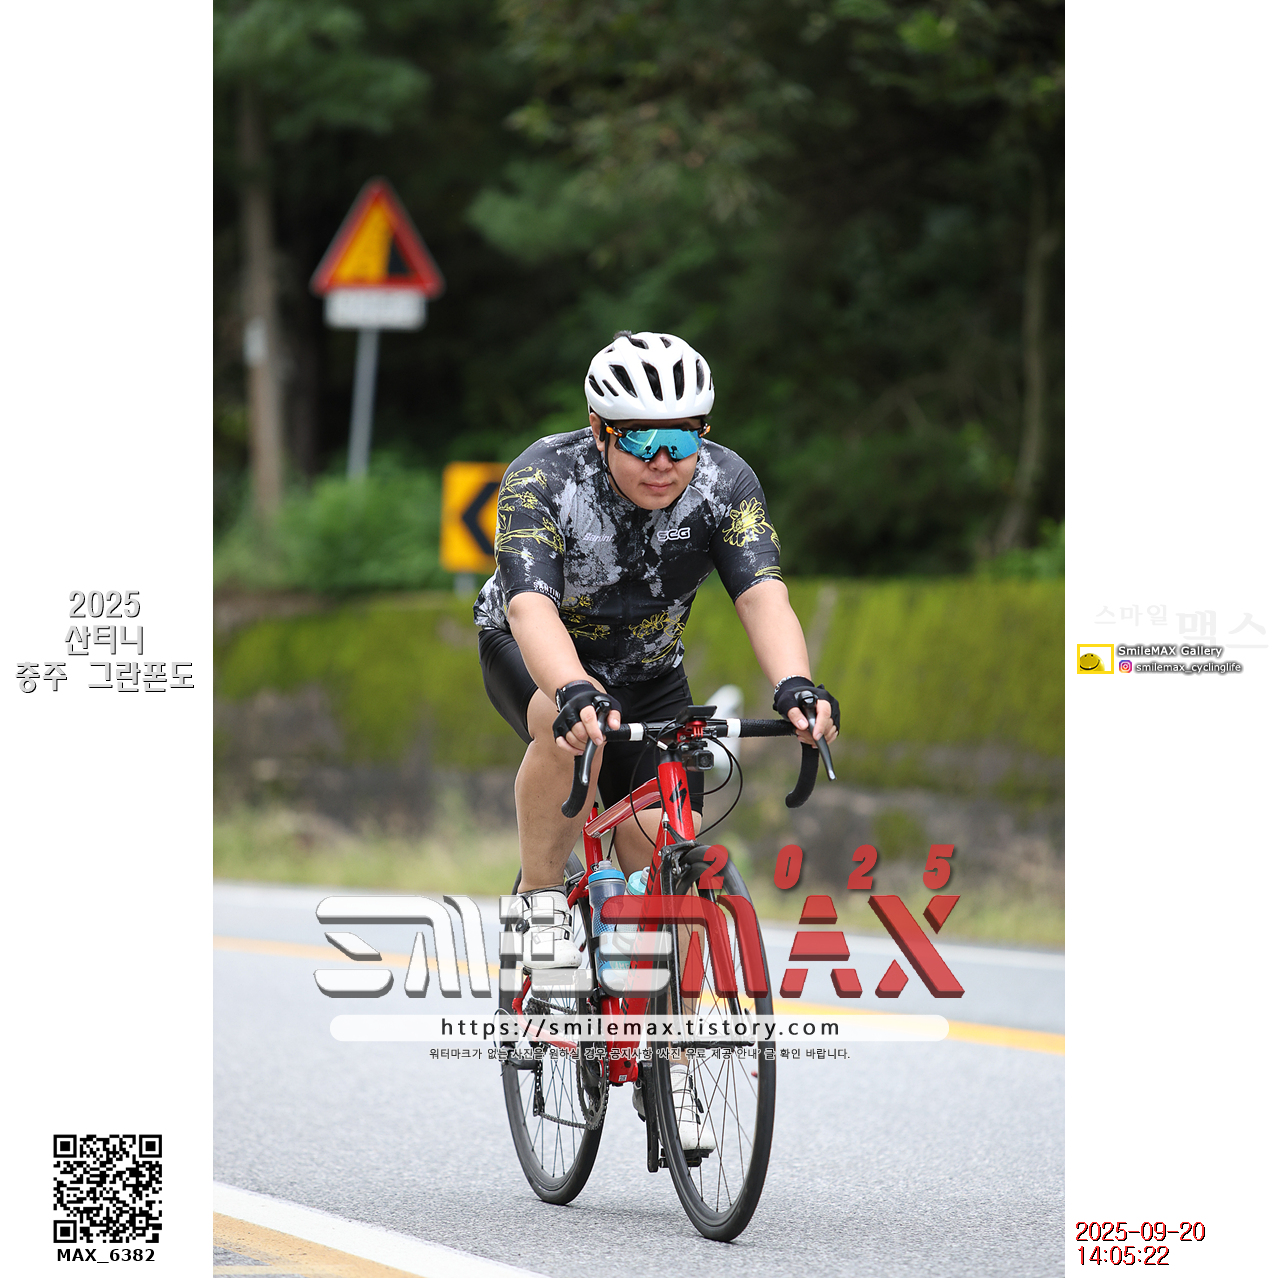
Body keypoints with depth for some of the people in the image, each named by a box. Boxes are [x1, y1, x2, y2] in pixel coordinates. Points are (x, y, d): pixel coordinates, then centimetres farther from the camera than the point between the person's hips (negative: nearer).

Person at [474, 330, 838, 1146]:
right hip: (533, 655, -3)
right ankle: (541, 901, -18)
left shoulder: (726, 483, -24)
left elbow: (764, 595, -36)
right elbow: (532, 607, -45)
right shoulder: (544, 480, -32)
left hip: (648, 673, 3)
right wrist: (577, 694, -64)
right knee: (574, 726, -39)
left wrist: (795, 686, -57)